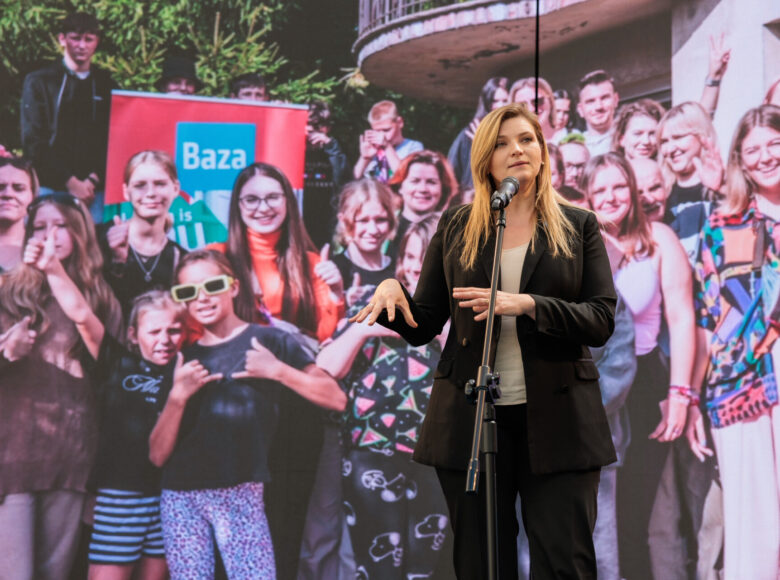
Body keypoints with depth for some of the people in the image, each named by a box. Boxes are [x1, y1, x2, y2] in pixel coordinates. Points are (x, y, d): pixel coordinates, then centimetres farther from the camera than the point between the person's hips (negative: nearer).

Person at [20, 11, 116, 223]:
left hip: (94, 189, 2)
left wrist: (94, 180, -8)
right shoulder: (38, 82, 8)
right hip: (50, 187, -1)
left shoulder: (106, 86, 13)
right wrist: (70, 182, -8)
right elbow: (33, 142, 0)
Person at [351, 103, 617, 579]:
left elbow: (602, 321, -4)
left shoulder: (579, 226, 6)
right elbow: (423, 325, 9)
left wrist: (526, 305, -18)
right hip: (470, 418, 1)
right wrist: (393, 290, -13)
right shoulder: (456, 228, 10)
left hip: (555, 419, -1)